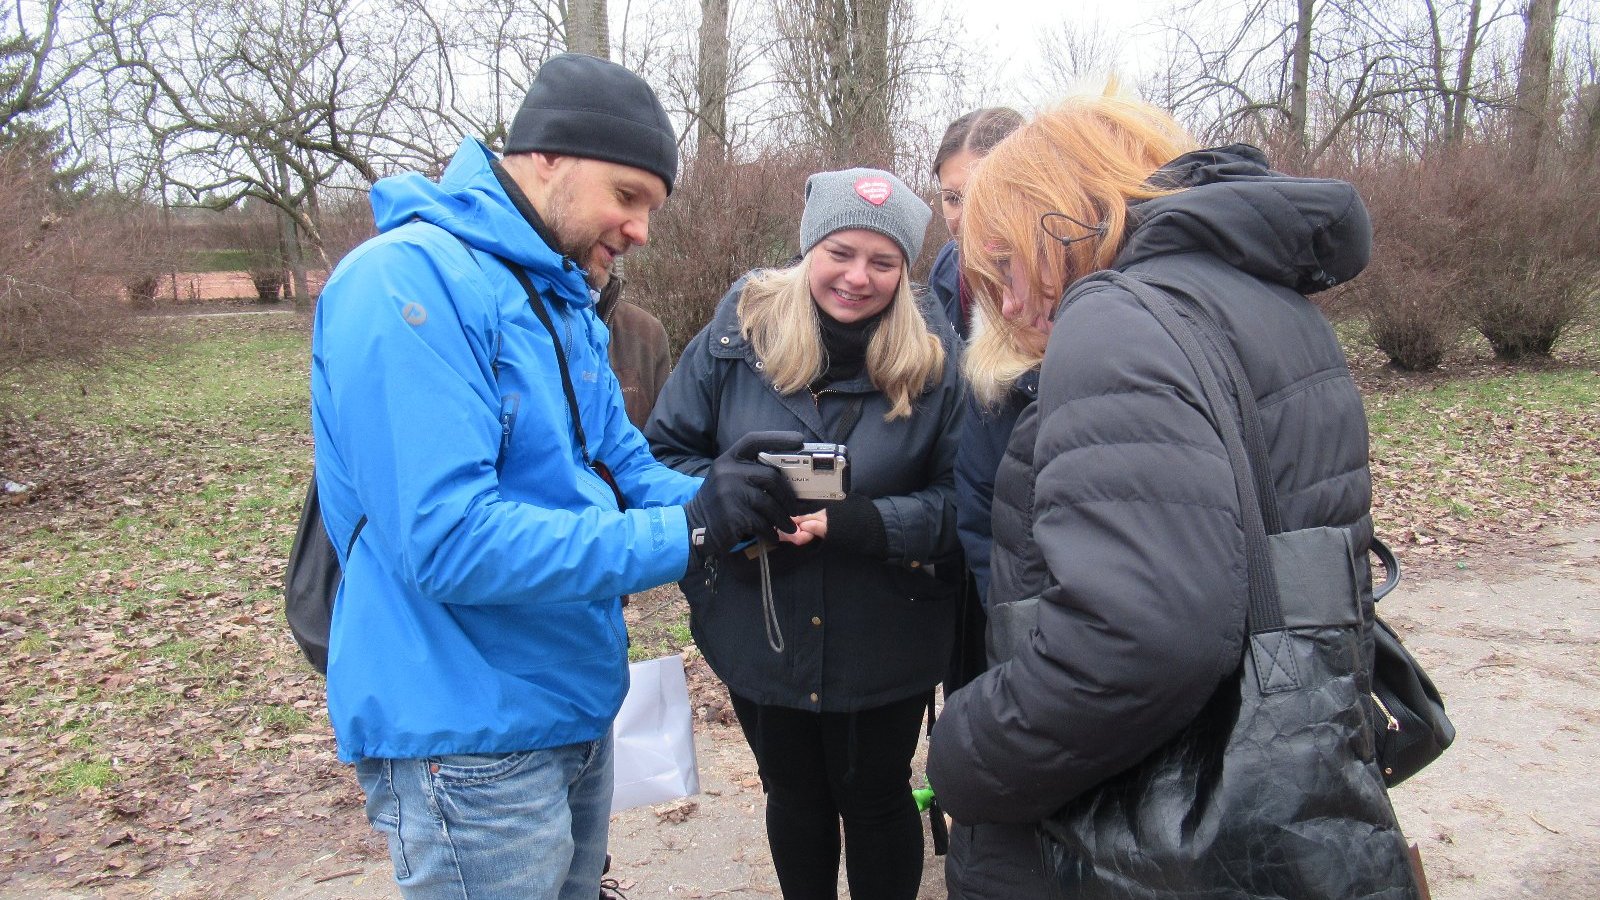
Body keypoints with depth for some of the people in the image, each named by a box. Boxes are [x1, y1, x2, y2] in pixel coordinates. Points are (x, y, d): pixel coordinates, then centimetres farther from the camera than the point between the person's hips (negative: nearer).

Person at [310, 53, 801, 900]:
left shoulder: (562, 302, 9)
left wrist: (713, 499, -10)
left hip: (578, 712, 9)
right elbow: (447, 540, -29)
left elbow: (624, 469, 11)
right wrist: (685, 531, -26)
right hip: (471, 746, -9)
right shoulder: (409, 281, -21)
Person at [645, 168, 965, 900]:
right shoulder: (738, 332, -9)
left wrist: (856, 522, -29)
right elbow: (665, 454, -4)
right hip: (759, 637, 2)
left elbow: (959, 502, -13)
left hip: (882, 645, -1)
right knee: (794, 795, 25)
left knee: (876, 799, 20)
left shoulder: (936, 357, -11)